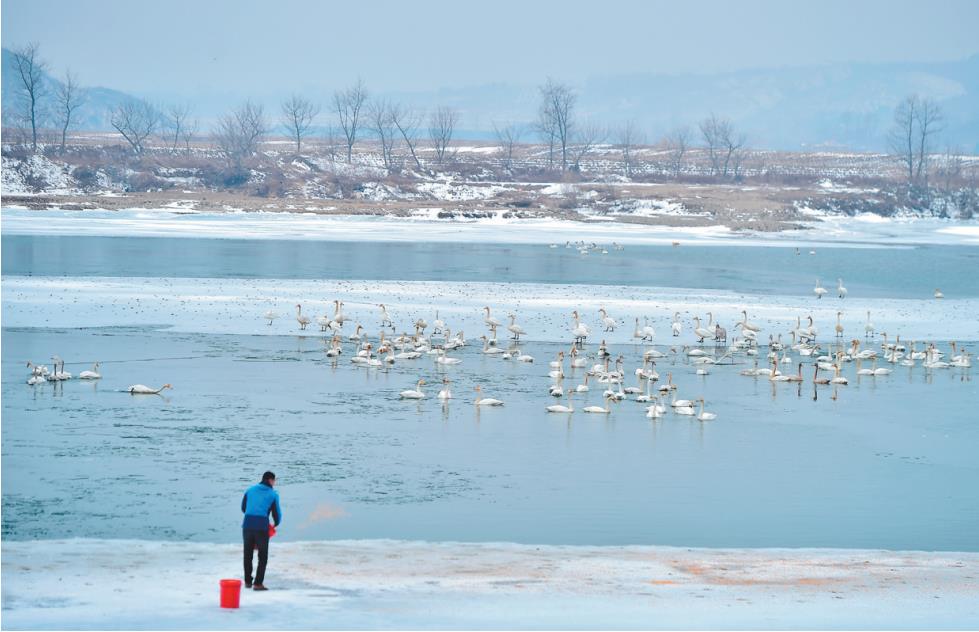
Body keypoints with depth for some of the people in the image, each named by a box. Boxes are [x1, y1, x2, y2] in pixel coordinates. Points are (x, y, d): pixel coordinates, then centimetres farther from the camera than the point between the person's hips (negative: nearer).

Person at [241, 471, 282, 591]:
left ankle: (248, 581, 23)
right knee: (263, 556, 7)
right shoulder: (273, 494, 4)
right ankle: (258, 583, 0)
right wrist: (277, 523, 31)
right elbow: (277, 513, 8)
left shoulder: (250, 490, 13)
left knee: (247, 555, 17)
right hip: (262, 527, -3)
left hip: (247, 525, 3)